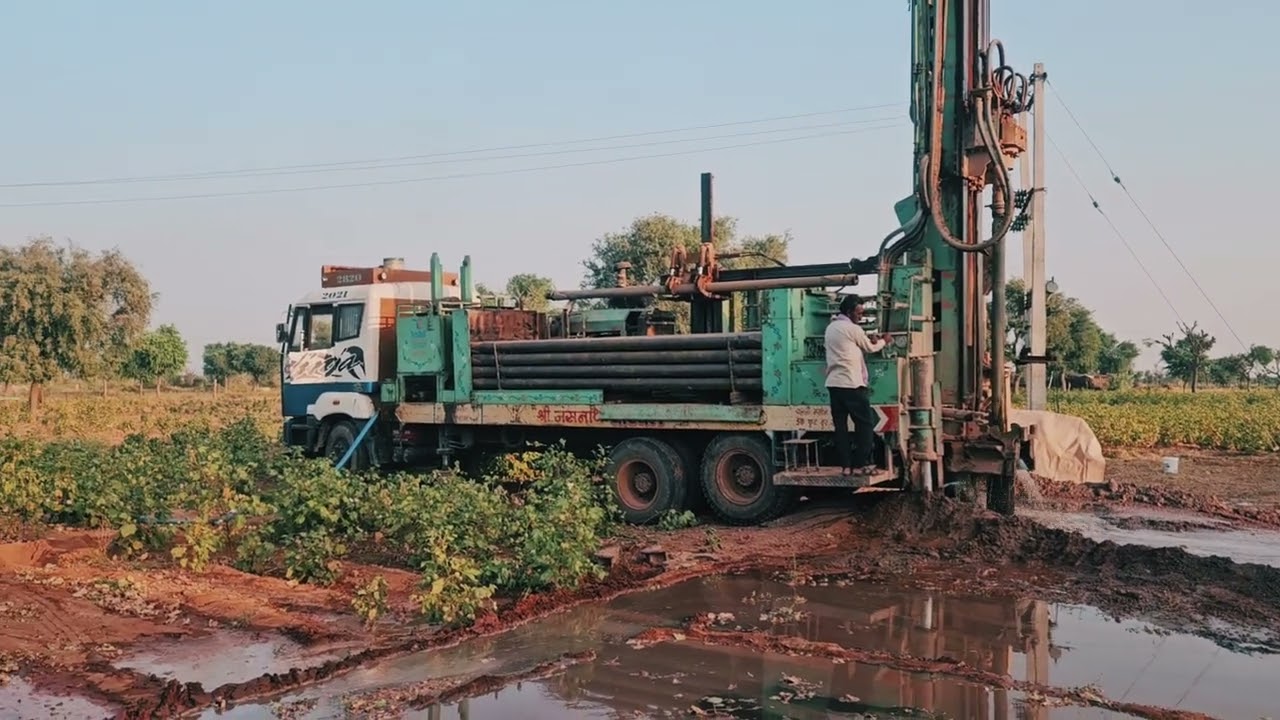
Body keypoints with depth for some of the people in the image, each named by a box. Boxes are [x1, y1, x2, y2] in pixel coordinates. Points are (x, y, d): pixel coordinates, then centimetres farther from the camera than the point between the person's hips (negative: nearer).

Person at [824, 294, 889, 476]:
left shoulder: (831, 328, 16)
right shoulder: (853, 329, -7)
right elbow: (870, 348, 7)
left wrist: (868, 341, 26)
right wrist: (883, 341, 25)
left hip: (833, 383, 8)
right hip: (851, 383, -8)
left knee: (840, 425, 7)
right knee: (865, 423, 0)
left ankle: (846, 465, 7)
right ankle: (861, 464, 0)